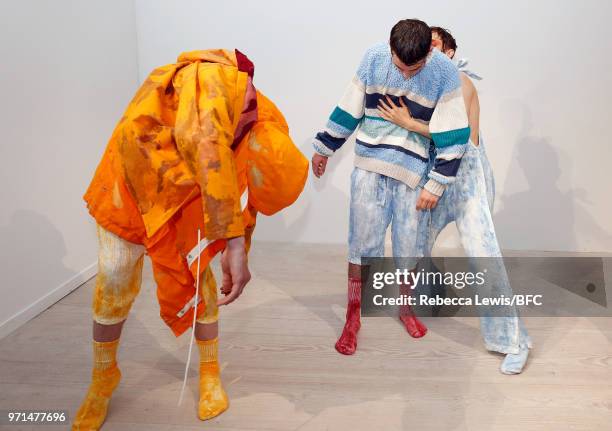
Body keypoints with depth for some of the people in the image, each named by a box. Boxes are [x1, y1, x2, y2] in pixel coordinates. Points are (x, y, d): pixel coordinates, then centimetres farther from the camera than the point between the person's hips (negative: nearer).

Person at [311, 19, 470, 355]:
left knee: (408, 244, 8)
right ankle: (352, 319, 14)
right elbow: (349, 108, 3)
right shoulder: (374, 57, -8)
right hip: (369, 166, 1)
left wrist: (436, 185, -10)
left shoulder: (445, 73, -13)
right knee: (363, 240, 1)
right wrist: (324, 148, 11)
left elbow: (452, 136, -9)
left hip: (412, 172, 0)